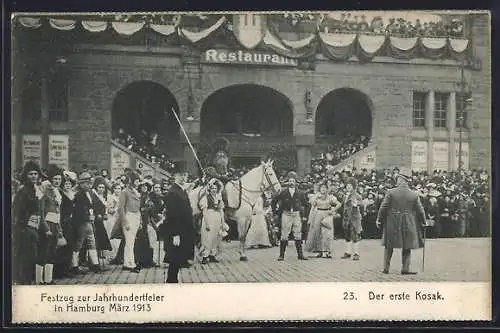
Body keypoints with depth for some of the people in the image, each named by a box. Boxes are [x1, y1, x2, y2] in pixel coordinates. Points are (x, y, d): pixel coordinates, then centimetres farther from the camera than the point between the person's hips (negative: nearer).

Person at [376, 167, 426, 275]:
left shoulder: (391, 192, -10)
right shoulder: (414, 195, -4)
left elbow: (383, 208, -6)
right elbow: (420, 210, 3)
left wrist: (379, 220, 5)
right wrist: (423, 221, 18)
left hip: (392, 224, 0)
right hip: (408, 225, 1)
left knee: (389, 247, 12)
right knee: (407, 248, 11)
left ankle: (386, 268, 14)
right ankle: (405, 269, 10)